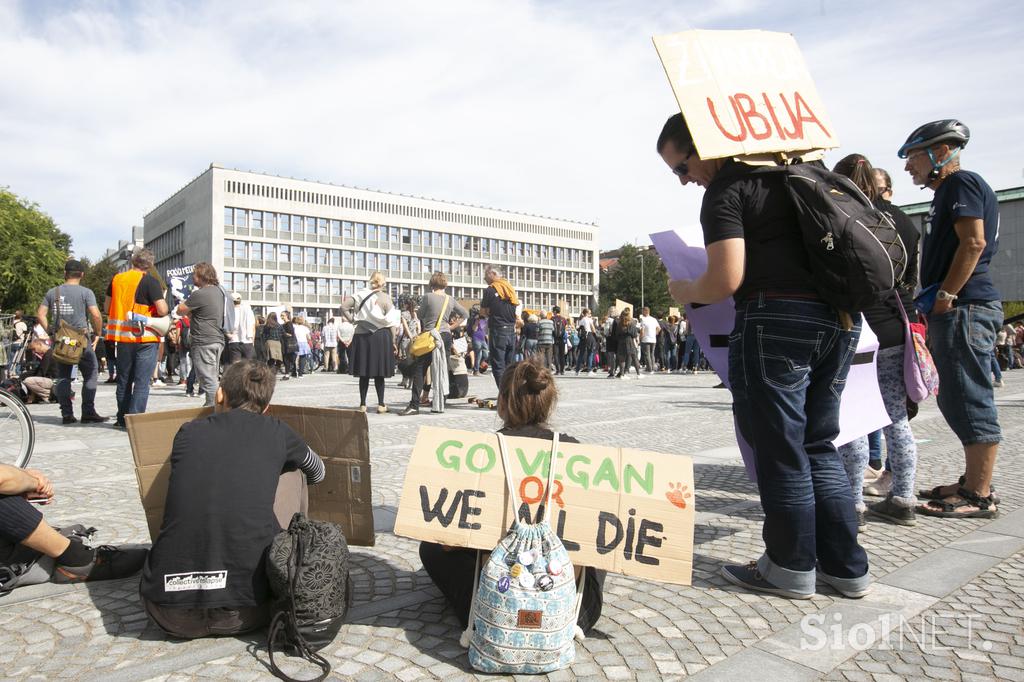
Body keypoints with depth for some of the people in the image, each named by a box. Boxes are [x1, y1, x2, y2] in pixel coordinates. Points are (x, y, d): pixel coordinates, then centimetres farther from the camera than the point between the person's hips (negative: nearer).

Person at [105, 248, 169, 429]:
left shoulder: (117, 279, 7)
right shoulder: (150, 282, -10)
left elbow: (107, 308, 14)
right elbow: (162, 310, -16)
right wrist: (165, 304, 5)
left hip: (122, 337, 5)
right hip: (145, 338, -5)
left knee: (124, 380, 16)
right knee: (142, 382, -1)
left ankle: (122, 419, 22)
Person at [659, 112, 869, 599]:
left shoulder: (726, 191, -5)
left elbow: (727, 280, -15)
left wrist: (684, 292, 3)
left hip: (777, 317, -8)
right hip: (839, 317, 9)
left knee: (779, 449, 2)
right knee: (818, 445, 15)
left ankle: (792, 569, 13)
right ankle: (846, 566, 20)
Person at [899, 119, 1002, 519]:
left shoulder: (961, 183, -5)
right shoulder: (948, 192, 25)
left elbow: (973, 242, -18)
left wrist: (945, 297, -19)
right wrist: (934, 303, 18)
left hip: (965, 308, -11)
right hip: (957, 311, 11)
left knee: (970, 403, -7)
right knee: (958, 402, 14)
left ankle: (979, 497, -2)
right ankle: (972, 483, 23)